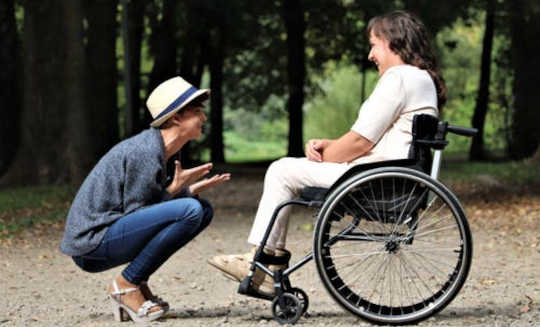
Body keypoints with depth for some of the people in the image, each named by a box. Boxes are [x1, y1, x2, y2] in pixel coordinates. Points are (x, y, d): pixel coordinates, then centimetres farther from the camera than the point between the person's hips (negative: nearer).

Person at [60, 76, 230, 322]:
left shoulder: (157, 148, 12)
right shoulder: (146, 152, -17)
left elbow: (152, 203, 15)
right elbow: (135, 213, -15)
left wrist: (191, 190, 3)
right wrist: (175, 189, -15)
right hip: (90, 244, -10)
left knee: (204, 209, 10)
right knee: (189, 210, -24)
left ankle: (138, 284, 7)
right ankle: (126, 285, -12)